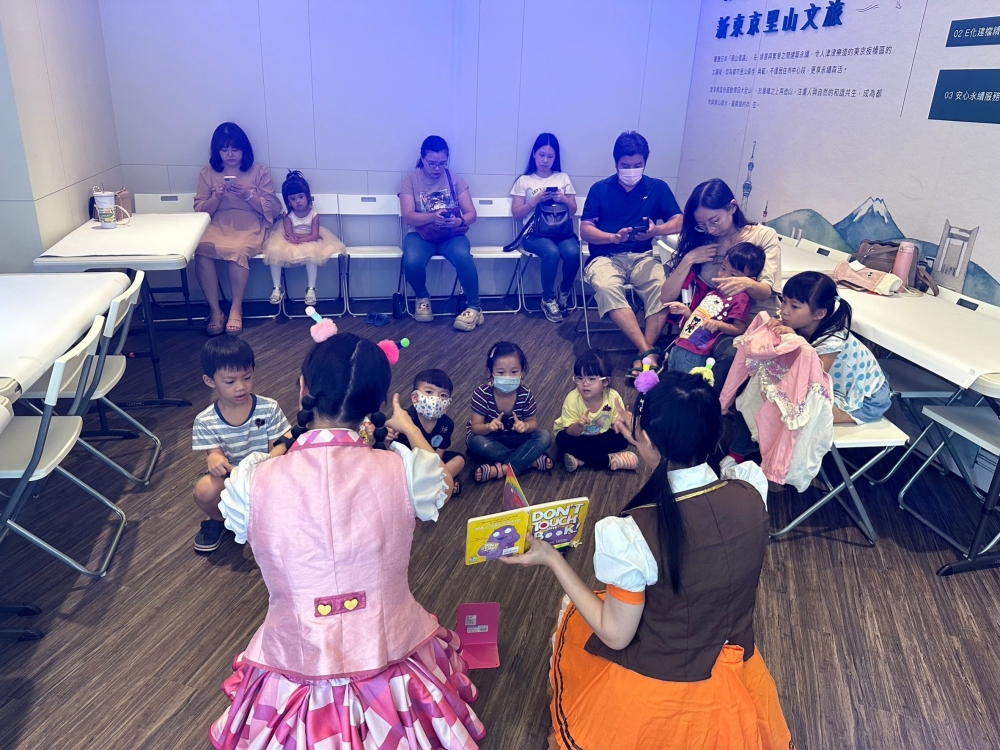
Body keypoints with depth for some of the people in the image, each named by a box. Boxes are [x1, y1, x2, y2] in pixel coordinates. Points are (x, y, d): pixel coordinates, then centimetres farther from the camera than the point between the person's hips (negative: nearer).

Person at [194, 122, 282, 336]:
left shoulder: (259, 172, 8)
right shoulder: (207, 174, 12)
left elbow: (273, 209, 2)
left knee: (237, 249, -36)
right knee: (201, 249, -31)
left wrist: (248, 195, -13)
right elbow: (201, 211, 8)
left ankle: (236, 309, -23)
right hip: (217, 227, 2)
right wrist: (217, 196, -11)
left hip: (249, 227, -2)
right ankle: (215, 311, -24)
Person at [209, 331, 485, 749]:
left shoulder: (252, 482, -18)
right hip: (390, 653, 0)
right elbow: (439, 482, 7)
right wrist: (408, 427, 26)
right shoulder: (404, 471, -18)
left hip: (298, 664, 1)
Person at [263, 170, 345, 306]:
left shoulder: (314, 215, -9)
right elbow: (289, 236, -16)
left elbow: (314, 236, -17)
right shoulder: (288, 217, -7)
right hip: (291, 244, 2)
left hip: (310, 243, -2)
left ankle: (311, 288, -24)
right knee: (274, 252, -23)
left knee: (311, 253, -35)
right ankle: (277, 288, -13)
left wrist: (299, 239, -26)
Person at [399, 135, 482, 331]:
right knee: (412, 262, -33)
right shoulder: (410, 179, 1)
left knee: (463, 257, -34)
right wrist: (432, 217, -29)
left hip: (452, 234, 1)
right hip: (421, 234, 0)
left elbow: (471, 214, 0)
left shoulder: (455, 179, 5)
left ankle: (475, 308, -17)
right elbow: (408, 216, -10)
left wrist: (459, 221, -24)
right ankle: (422, 298, 0)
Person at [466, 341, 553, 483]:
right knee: (477, 443, -36)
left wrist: (525, 426, -33)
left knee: (544, 437, -22)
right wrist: (488, 427, -45)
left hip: (514, 437, 2)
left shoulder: (525, 394, -18)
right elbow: (476, 427, -21)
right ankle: (531, 459, -24)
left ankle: (501, 469, -31)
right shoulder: (482, 394, -23)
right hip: (489, 436, -2)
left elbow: (533, 422, -7)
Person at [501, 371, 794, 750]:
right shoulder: (751, 489, -19)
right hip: (736, 680, 4)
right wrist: (652, 447, 3)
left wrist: (551, 558, -13)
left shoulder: (631, 534, -32)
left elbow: (615, 635, -18)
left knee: (571, 608, 25)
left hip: (657, 695, -3)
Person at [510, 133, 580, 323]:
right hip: (535, 232, -2)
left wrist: (564, 199, -8)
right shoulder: (524, 180, 9)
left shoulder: (563, 178, 15)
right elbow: (517, 214, 3)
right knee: (552, 252, -35)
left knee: (573, 252, -31)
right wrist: (535, 201, -10)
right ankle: (548, 299, -13)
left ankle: (564, 292, -3)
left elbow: (573, 211, 13)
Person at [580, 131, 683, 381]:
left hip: (642, 257, 1)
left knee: (663, 288, -33)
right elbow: (585, 230, 2)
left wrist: (655, 230, -17)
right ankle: (649, 352, -38)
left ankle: (642, 356, -29)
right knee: (606, 287, -37)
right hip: (606, 257, -1)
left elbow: (679, 222, 4)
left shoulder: (658, 188, 13)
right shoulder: (600, 189, 10)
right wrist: (614, 237, -17)